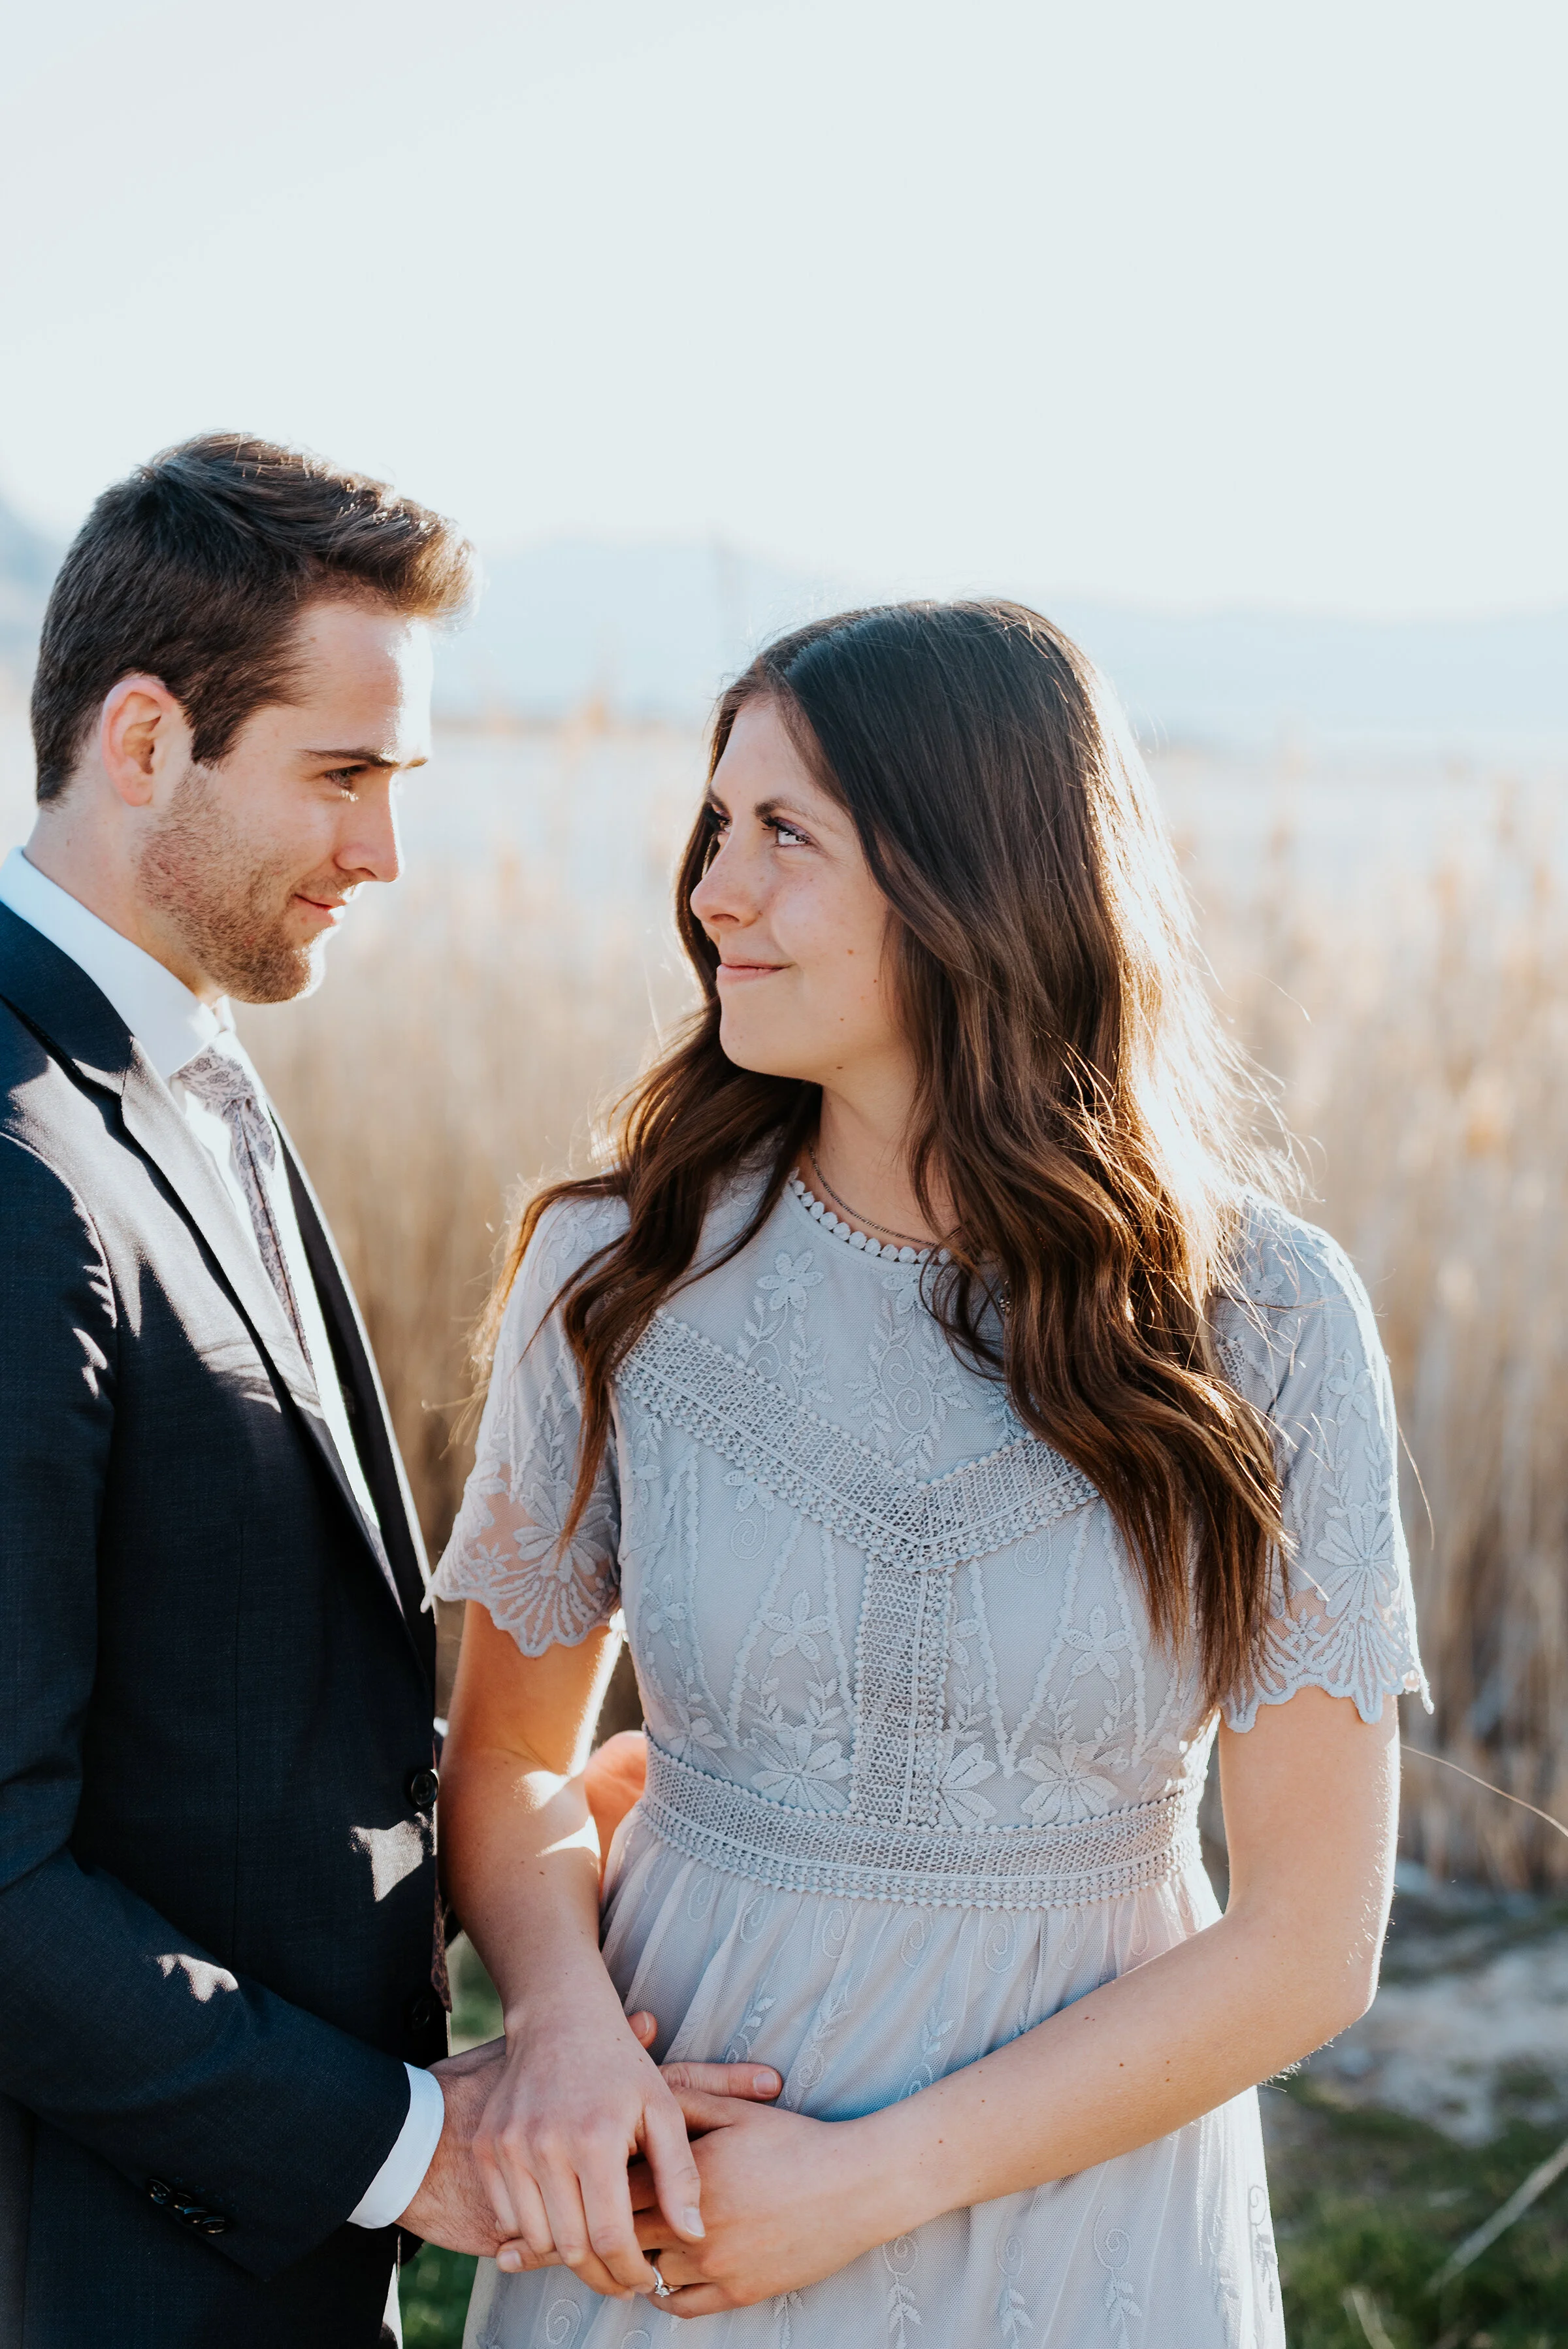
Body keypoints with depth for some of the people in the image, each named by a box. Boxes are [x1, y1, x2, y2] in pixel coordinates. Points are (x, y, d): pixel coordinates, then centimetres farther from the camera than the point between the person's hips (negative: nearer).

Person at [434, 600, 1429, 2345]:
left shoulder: (1262, 1319, -13)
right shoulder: (619, 1269, -8)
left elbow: (1308, 1943, -11)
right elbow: (511, 1761, 3)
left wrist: (871, 2184, -16)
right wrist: (563, 2014, -17)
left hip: (1085, 2209, -1)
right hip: (667, 2184, 1)